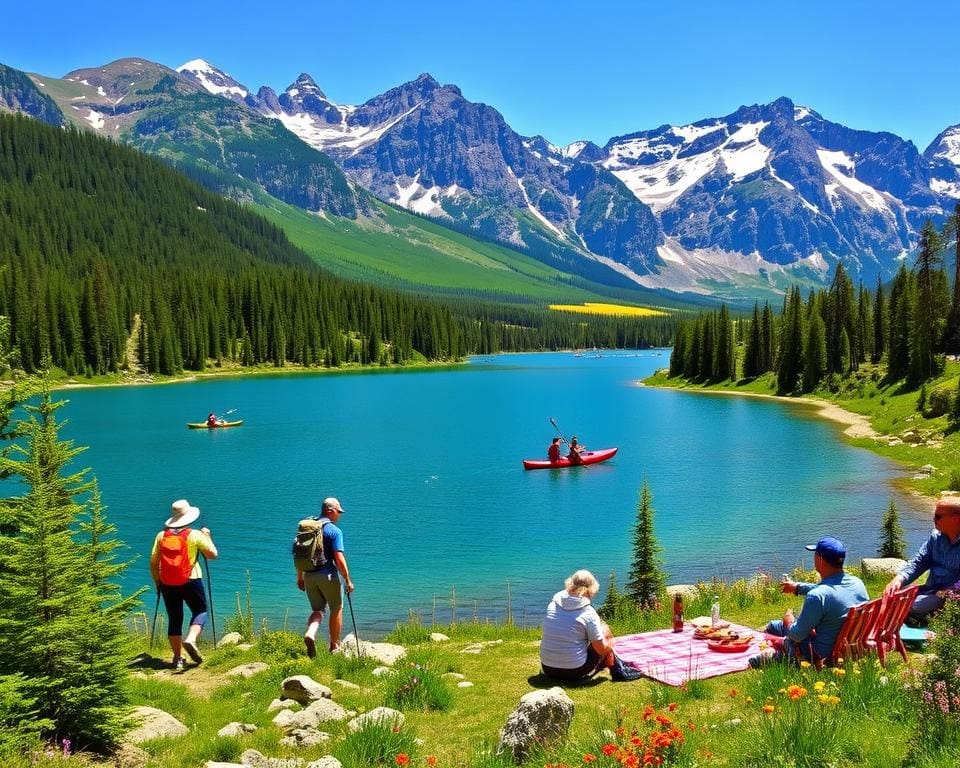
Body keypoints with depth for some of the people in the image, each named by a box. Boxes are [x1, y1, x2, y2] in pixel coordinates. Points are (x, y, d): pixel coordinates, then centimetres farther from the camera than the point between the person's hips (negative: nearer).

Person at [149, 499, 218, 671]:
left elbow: (153, 563, 5)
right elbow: (212, 554, 2)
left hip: (168, 583, 3)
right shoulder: (195, 535, -5)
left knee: (174, 619, 11)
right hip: (191, 581, -3)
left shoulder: (161, 536, 3)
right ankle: (191, 639, -14)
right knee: (200, 611, 13)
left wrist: (157, 583, 18)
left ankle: (178, 659, 11)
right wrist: (207, 536, 16)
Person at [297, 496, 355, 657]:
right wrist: (348, 580, -10)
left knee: (317, 610, 15)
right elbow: (339, 559, -18)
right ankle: (335, 646, 23)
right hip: (328, 576, -5)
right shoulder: (334, 531, -12)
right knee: (336, 609, 14)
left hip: (309, 576, 5)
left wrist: (300, 577, 20)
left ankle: (310, 634, -13)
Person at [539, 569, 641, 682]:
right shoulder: (589, 613, -14)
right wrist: (608, 638, 12)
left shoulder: (554, 602, 0)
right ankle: (618, 671, 25)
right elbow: (602, 650, -10)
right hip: (574, 672, -5)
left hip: (547, 669, 5)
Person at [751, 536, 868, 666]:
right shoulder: (858, 583, -8)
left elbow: (797, 635, -22)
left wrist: (788, 620, 0)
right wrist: (798, 587, 27)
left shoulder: (816, 596, -32)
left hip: (823, 656, -7)